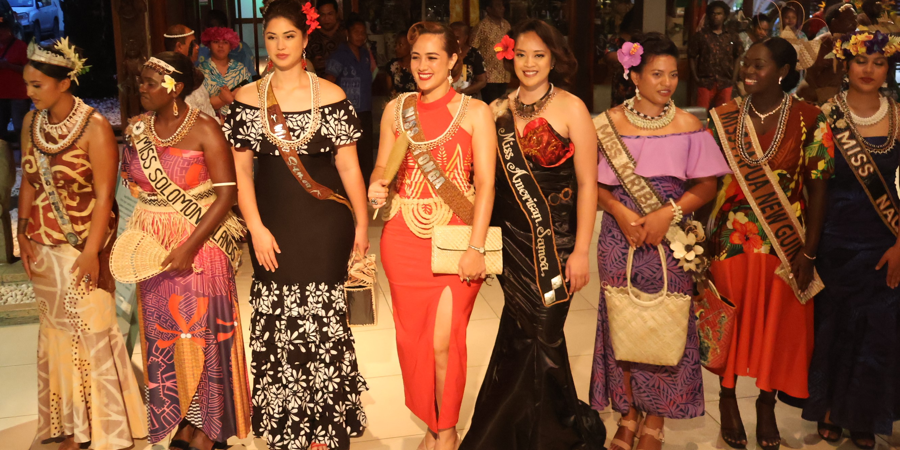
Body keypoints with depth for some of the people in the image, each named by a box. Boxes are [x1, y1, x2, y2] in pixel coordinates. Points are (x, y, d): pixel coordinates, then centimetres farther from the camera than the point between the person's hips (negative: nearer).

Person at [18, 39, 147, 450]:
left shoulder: (95, 128, -15)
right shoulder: (31, 123, 3)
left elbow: (104, 196, -17)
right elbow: (28, 182, 10)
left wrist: (91, 252, -19)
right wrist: (23, 232, 2)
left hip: (84, 246, -6)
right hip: (44, 246, 6)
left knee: (92, 331, 0)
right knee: (57, 331, 13)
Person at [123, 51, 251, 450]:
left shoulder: (204, 129, -11)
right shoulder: (138, 129, 5)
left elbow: (227, 193, -15)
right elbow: (130, 184, 14)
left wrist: (190, 247, -20)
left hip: (199, 243, -5)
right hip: (152, 248, 5)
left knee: (203, 331, 3)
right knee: (162, 335, 10)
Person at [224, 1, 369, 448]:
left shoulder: (331, 96, 2)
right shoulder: (247, 99, 5)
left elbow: (348, 165, 3)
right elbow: (241, 170, 4)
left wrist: (362, 223, 2)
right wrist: (256, 228, -4)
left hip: (325, 225, -1)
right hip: (273, 224, 2)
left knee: (323, 319, -1)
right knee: (276, 324, 3)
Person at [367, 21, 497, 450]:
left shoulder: (474, 111, -1)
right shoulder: (397, 108, 9)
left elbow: (485, 184, -6)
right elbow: (382, 167, 14)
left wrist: (476, 248, -14)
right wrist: (377, 186, -10)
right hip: (402, 237, 4)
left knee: (443, 342, -5)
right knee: (412, 338, 9)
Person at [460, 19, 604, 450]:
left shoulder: (570, 108, -5)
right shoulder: (499, 110, 8)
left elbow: (587, 183, -7)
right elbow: (489, 179, 12)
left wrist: (581, 251, -12)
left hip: (555, 242, -4)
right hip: (511, 240, 4)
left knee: (538, 337, 0)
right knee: (523, 337, 8)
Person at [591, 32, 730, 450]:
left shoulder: (688, 125, 1)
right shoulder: (611, 122, 1)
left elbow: (706, 184, 0)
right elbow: (595, 183, 2)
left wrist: (669, 212, -14)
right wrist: (620, 211, -15)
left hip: (670, 235, 0)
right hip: (621, 235, 0)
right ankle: (628, 414, 23)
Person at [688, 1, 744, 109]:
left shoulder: (732, 37, 8)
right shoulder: (700, 35, 0)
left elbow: (737, 57, 14)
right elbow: (692, 57, 1)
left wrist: (734, 77, 5)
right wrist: (695, 77, -6)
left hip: (726, 83, 2)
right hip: (705, 82, -2)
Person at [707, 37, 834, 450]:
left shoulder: (809, 120, -6)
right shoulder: (724, 117, -1)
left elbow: (818, 189, -5)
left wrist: (808, 253, -8)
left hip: (784, 245, -1)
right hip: (730, 241, 1)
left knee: (778, 326, 10)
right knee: (730, 322, 10)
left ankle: (766, 405, 32)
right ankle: (728, 398, 32)